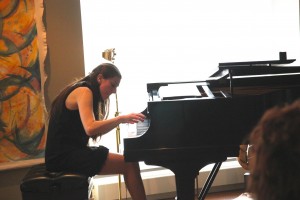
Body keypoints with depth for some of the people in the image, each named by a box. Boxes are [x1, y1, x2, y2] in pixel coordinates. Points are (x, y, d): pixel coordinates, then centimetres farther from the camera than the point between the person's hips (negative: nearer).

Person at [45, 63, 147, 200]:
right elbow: (90, 128, -26)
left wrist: (120, 121, 8)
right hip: (65, 156, -10)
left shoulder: (86, 93, 19)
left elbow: (94, 133, 13)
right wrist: (121, 118, -18)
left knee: (130, 161, 3)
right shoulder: (83, 91, -10)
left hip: (70, 152, 10)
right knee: (129, 165, -16)